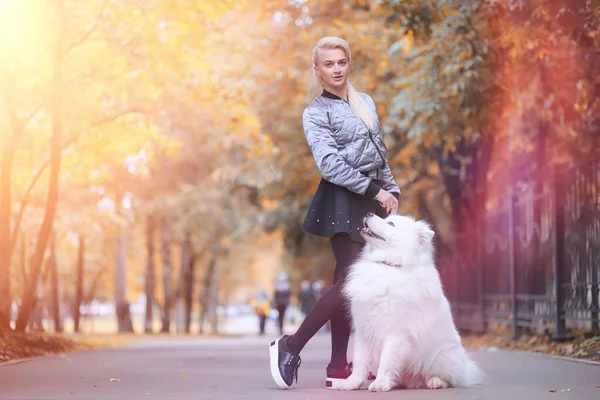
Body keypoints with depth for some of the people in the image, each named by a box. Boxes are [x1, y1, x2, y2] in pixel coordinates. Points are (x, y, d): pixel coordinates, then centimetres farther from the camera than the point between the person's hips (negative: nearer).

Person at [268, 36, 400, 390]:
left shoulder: (366, 102, 18)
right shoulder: (316, 112, -2)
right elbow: (330, 163, -13)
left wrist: (392, 190, 9)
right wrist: (373, 190, -15)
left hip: (373, 200, 6)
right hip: (343, 202, -6)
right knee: (350, 281, -15)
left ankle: (339, 368, 6)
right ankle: (290, 347, -4)